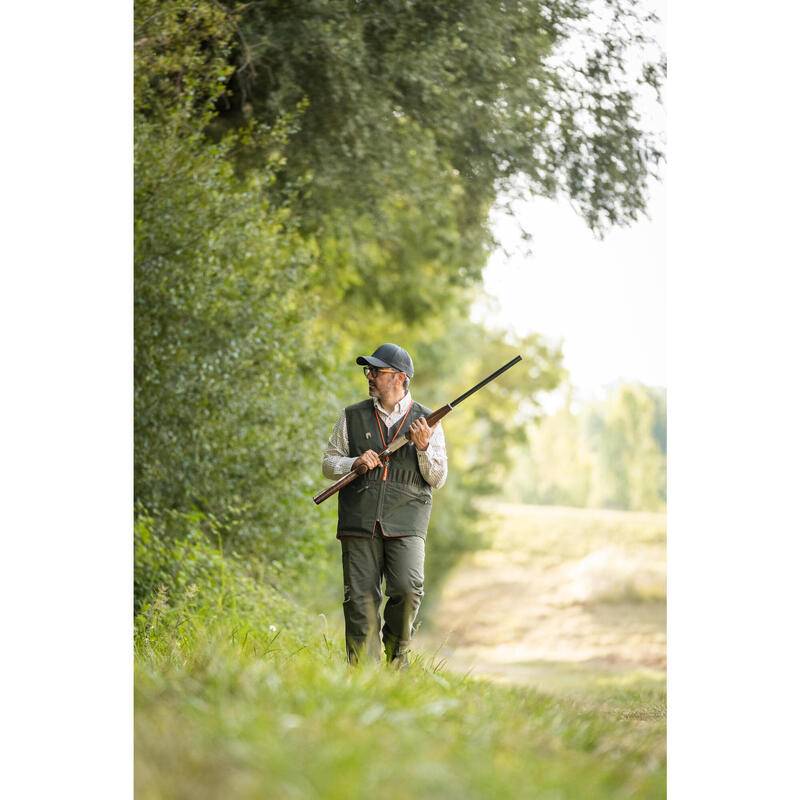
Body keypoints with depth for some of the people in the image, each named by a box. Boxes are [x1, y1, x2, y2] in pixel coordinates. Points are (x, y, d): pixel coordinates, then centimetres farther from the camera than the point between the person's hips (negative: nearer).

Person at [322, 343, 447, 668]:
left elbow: (438, 479, 7)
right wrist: (355, 462, -6)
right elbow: (329, 464, 14)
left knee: (408, 588, -19)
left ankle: (397, 657, 6)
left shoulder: (427, 421, 9)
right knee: (361, 598, -4)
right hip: (360, 522, 1)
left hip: (405, 522, -1)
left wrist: (424, 447, -11)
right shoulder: (352, 417, 12)